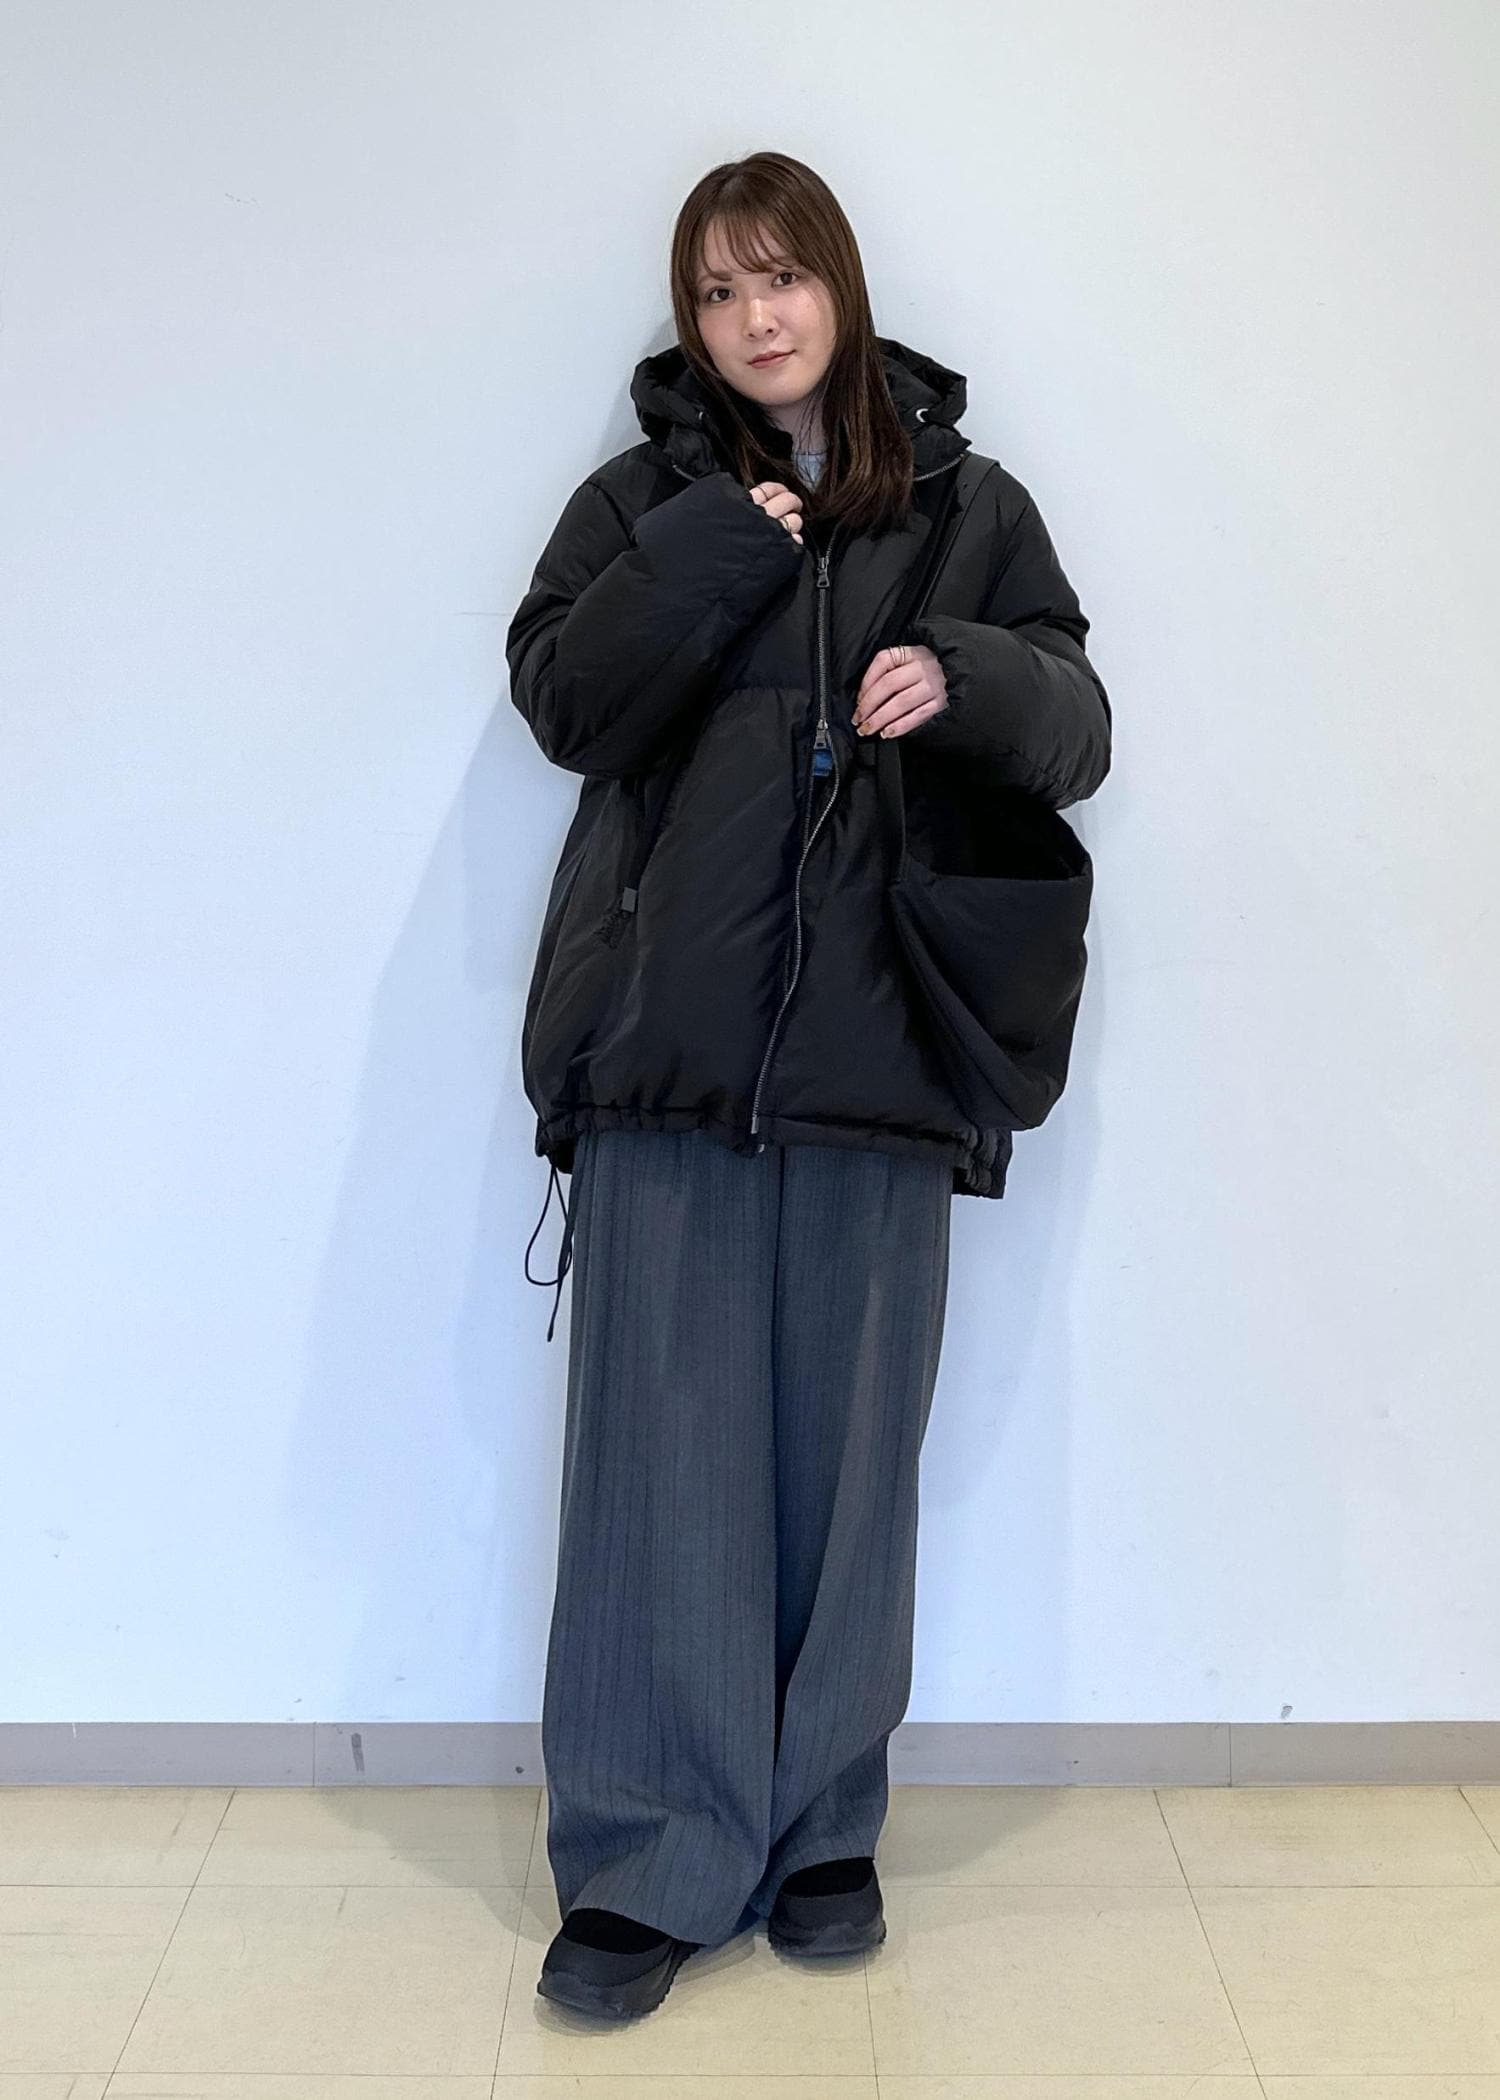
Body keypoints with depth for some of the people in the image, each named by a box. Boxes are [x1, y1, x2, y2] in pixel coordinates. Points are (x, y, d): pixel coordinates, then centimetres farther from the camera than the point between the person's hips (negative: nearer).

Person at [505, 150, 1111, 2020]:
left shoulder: (969, 504, 13)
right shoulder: (647, 497, 12)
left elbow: (1077, 733, 9)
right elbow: (561, 700, -1)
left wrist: (968, 678, -11)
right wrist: (715, 548, -10)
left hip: (878, 1047, 1)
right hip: (670, 1039, 0)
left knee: (847, 1443, 8)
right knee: (667, 1442, 0)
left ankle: (820, 1829, 24)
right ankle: (649, 1861, 12)